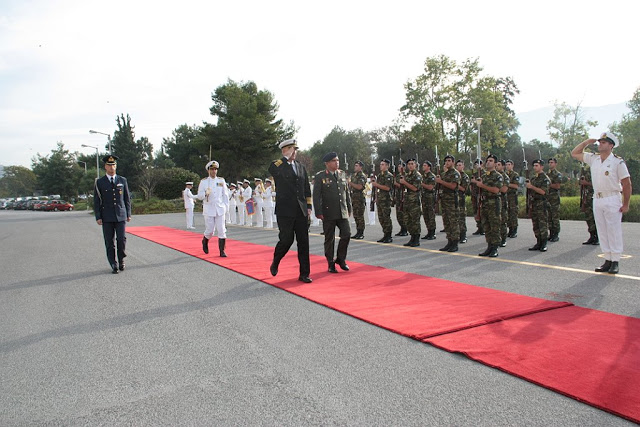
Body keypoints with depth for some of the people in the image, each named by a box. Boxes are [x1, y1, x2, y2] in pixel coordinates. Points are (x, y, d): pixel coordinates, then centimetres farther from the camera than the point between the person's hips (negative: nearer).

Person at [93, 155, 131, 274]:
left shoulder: (122, 180, 8)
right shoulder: (100, 182, 4)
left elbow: (127, 198, 11)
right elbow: (96, 201, 3)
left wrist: (128, 214, 7)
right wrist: (98, 217, -4)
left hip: (121, 216, 1)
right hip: (107, 217, -1)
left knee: (122, 239, -6)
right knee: (109, 242, 2)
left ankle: (121, 260, 17)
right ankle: (113, 265, 10)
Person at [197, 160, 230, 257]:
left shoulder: (221, 180, 6)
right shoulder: (204, 182, 1)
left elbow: (225, 195, 9)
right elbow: (199, 196, 0)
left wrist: (226, 207, 5)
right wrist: (205, 194, -21)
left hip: (220, 209, 1)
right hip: (209, 210, -1)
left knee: (221, 230, -4)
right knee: (209, 231, 2)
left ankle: (222, 251, 2)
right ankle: (205, 242, 34)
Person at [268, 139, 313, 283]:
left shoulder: (301, 166, 15)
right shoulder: (277, 164, 0)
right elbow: (272, 170, -25)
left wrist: (308, 206, 10)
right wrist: (286, 157, -15)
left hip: (301, 211, 5)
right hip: (285, 211, -5)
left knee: (303, 242, 2)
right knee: (286, 240, -4)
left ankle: (304, 274, 9)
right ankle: (275, 263, 25)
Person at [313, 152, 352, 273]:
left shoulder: (343, 174, 11)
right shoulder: (320, 176, -4)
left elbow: (347, 193, 16)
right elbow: (316, 196, -7)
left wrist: (349, 209, 14)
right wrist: (319, 212, -12)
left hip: (342, 212, 4)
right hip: (328, 213, -4)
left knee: (346, 234, -1)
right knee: (329, 239, 4)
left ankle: (340, 259, 20)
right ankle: (331, 264, 15)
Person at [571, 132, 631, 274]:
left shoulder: (617, 162, -8)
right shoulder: (593, 159, 8)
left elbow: (626, 184, -7)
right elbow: (574, 153, 17)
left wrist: (626, 204, -10)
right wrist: (586, 142, 5)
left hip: (612, 200, -6)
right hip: (597, 199, 6)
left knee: (614, 232, -2)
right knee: (602, 232, 8)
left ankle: (615, 262, 3)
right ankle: (608, 260, 14)